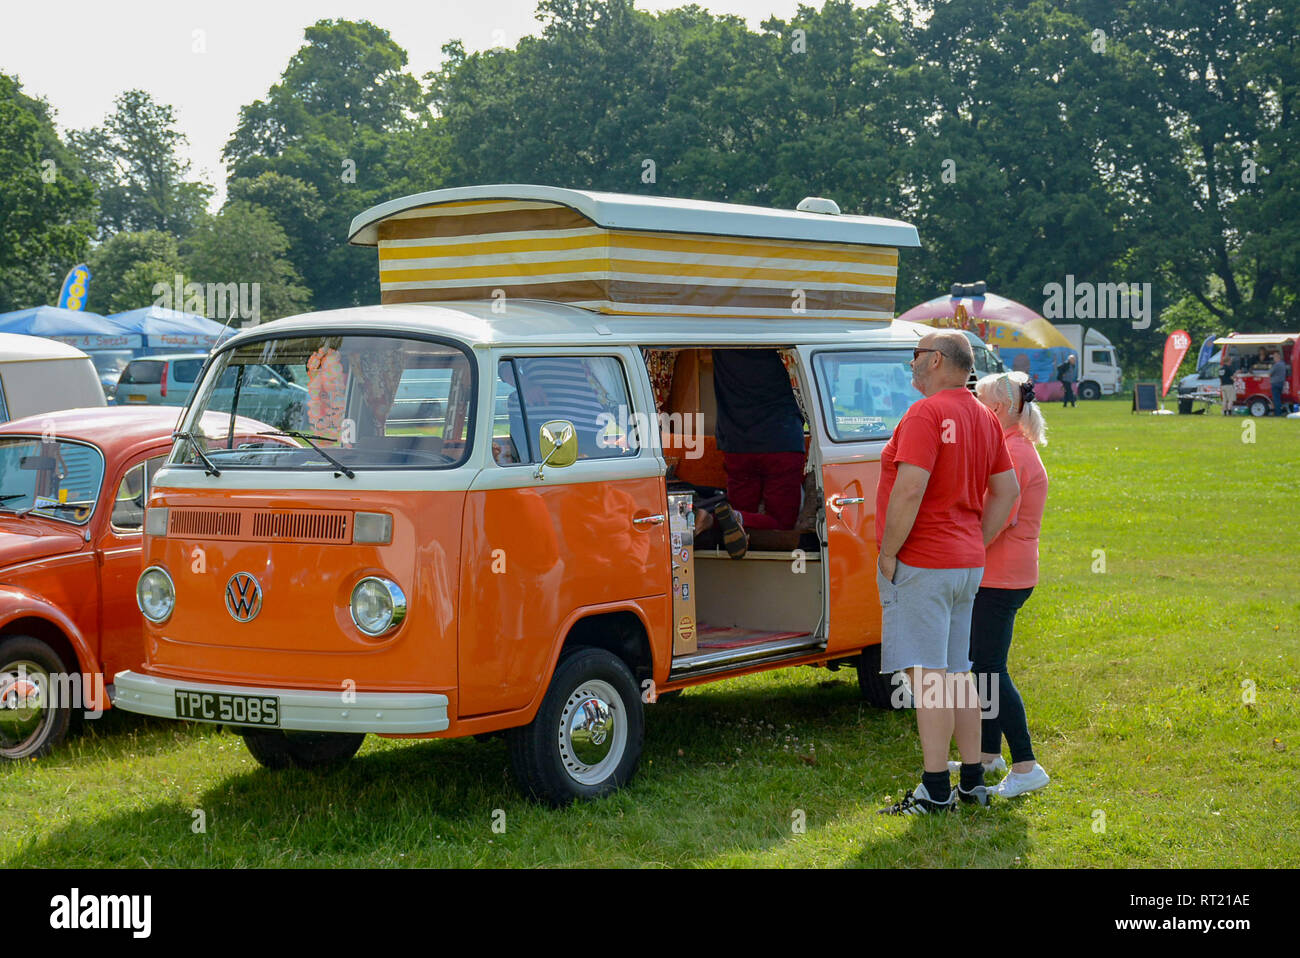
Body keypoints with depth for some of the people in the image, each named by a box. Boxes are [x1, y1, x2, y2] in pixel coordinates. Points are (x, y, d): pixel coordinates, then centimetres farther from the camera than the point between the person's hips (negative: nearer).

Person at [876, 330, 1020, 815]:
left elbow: (910, 489, -24)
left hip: (921, 562, -9)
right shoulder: (984, 417, 13)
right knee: (956, 672, 16)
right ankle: (973, 780, 20)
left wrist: (888, 553, -15)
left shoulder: (925, 414, -15)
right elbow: (1007, 489, 16)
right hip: (966, 563, 9)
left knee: (928, 674, -7)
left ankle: (935, 790, -5)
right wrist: (975, 544, 16)